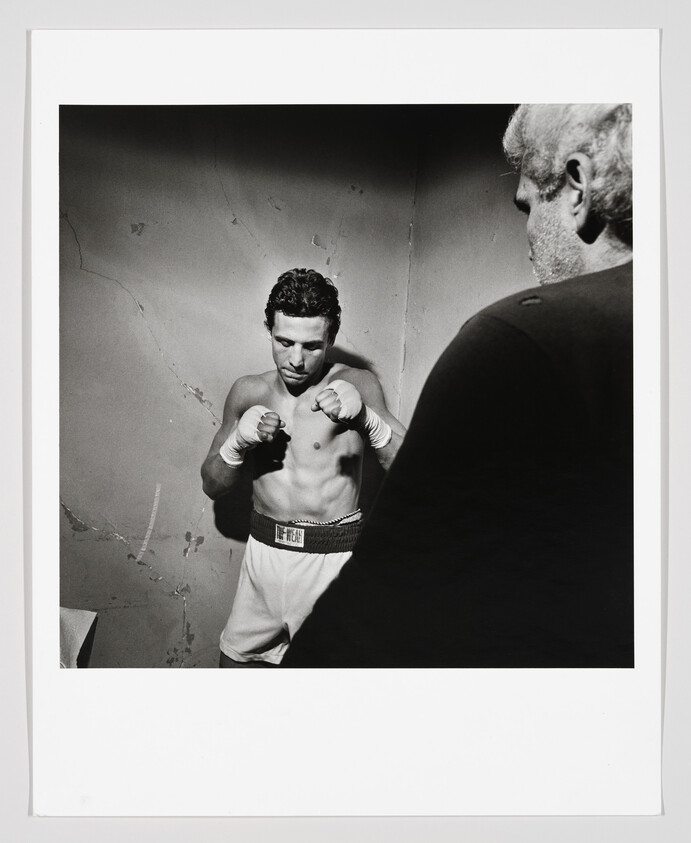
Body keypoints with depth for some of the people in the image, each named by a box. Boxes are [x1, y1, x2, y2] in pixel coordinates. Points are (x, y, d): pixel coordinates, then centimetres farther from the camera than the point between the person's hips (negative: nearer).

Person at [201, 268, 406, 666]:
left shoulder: (357, 385, -9)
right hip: (264, 552, 4)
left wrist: (365, 416, -31)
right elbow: (213, 486, 7)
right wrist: (238, 441, -12)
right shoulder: (249, 392, 3)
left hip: (332, 559, -4)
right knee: (232, 658, 19)